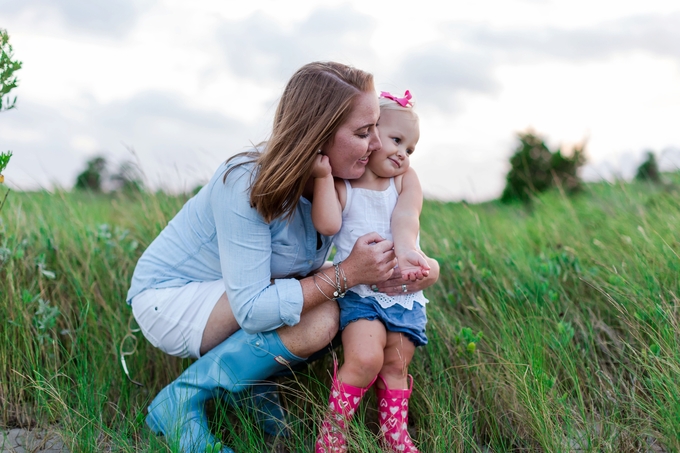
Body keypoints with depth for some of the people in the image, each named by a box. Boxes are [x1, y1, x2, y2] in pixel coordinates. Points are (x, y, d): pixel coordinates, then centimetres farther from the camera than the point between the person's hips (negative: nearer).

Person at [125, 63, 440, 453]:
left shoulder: (331, 185, -8)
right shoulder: (246, 185, -31)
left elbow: (308, 269, -4)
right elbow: (252, 310, -33)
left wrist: (373, 277, -23)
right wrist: (347, 274, -33)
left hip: (238, 296, 8)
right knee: (317, 320, -28)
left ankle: (248, 380, 7)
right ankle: (179, 402, -12)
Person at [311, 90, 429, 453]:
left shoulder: (406, 181, 7)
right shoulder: (342, 185, 0)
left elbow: (405, 219, -12)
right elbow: (328, 224, -16)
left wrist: (405, 251, -31)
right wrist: (324, 177, -21)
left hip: (405, 293, 4)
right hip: (359, 290, -4)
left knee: (396, 365, 8)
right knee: (365, 358, -20)